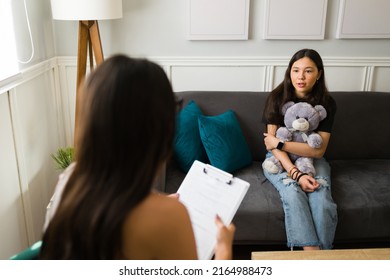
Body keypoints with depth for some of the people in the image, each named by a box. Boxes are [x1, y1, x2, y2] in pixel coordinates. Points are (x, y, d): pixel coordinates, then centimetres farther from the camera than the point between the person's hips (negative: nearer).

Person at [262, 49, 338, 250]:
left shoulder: (327, 103, -7)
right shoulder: (277, 98, -9)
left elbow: (318, 150, -13)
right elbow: (272, 143, -12)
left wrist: (279, 143, -19)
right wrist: (296, 174, -26)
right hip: (280, 160, -1)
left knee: (322, 200, -28)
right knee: (293, 194, -31)